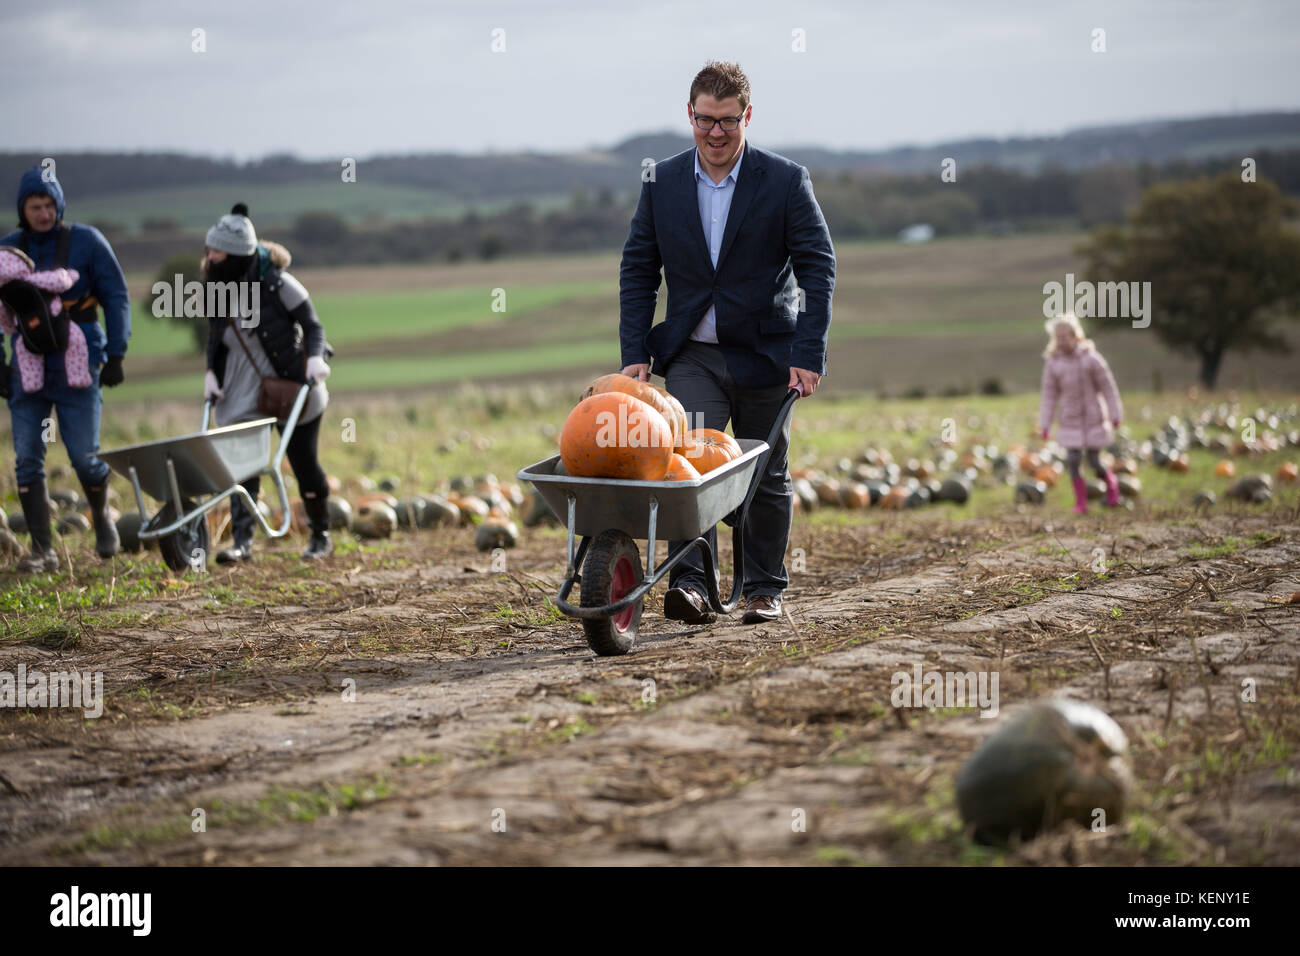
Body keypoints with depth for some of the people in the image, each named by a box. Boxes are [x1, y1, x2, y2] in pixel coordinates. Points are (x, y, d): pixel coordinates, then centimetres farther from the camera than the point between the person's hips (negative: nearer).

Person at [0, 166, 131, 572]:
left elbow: (116, 298, 2)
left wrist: (115, 355, -5)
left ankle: (102, 517, 26)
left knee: (84, 455, -4)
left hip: (76, 366, -3)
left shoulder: (87, 241, -1)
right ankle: (41, 549, 3)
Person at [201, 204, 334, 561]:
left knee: (304, 464, 8)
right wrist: (211, 372, -3)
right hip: (242, 394, 4)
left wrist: (315, 357, -27)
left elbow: (312, 326, -10)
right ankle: (242, 541, -12)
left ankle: (321, 535, 26)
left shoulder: (276, 284, -17)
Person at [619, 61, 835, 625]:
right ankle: (690, 582, -21)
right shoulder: (662, 183, 0)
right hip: (692, 354, 1)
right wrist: (635, 353, -2)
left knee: (766, 475, 9)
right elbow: (637, 271, 6)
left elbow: (818, 269, -7)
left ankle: (764, 588, 22)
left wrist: (808, 355, -14)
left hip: (763, 355, -1)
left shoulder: (786, 182, -7)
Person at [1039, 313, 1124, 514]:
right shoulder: (1052, 363, -1)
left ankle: (1111, 482, 31)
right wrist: (1045, 424, 0)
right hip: (1070, 421, 2)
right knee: (1073, 461, -7)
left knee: (1095, 463, -1)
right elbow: (1049, 395, 4)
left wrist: (1115, 414, -3)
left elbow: (1108, 387, -3)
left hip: (1094, 418, -2)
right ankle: (1080, 502, 5)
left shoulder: (1091, 358, -8)